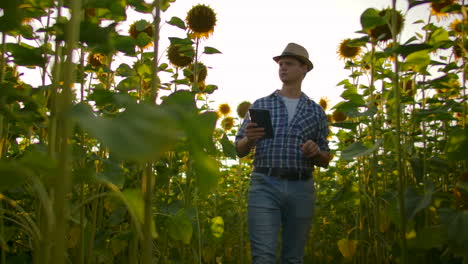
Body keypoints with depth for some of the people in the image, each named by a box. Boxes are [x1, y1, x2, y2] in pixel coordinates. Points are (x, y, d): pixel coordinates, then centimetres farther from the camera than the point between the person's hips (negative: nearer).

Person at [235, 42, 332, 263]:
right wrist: (249, 139, -13)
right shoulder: (260, 105, 11)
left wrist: (316, 152, -8)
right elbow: (240, 151, 10)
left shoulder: (316, 111, 13)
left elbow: (325, 161, 15)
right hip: (265, 186, -1)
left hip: (301, 189, 2)